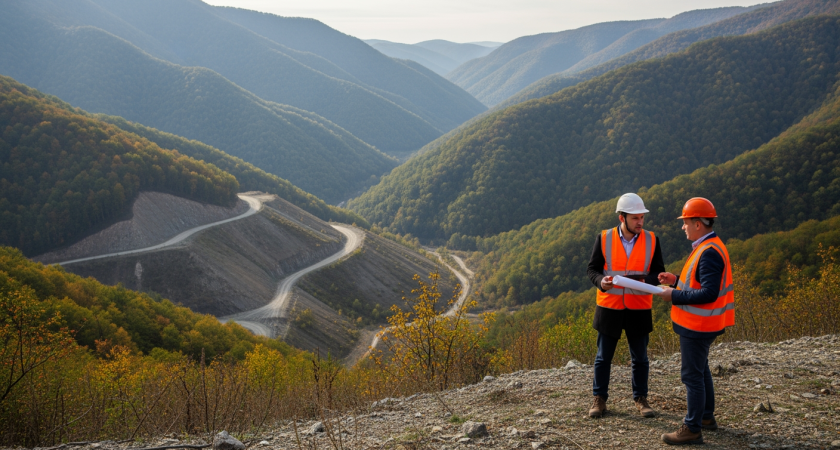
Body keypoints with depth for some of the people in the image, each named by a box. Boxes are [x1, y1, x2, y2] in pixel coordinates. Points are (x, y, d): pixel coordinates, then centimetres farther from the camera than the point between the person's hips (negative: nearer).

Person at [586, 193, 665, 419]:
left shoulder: (651, 240, -1)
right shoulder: (604, 238, -5)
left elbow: (659, 272, 1)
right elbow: (592, 269, -1)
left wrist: (645, 280, -21)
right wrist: (601, 281, -23)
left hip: (639, 309, 1)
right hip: (609, 307, -1)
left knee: (640, 358, 10)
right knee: (603, 357, 9)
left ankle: (641, 399, 25)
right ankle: (599, 399, 22)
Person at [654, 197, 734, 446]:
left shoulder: (709, 252, -23)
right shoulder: (709, 247, 10)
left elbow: (709, 293, -27)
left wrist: (674, 296, -21)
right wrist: (677, 280, 8)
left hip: (698, 326, -11)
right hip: (698, 323, 11)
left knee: (692, 375, -4)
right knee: (700, 370, 22)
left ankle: (692, 429, 4)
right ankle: (706, 416, 35)